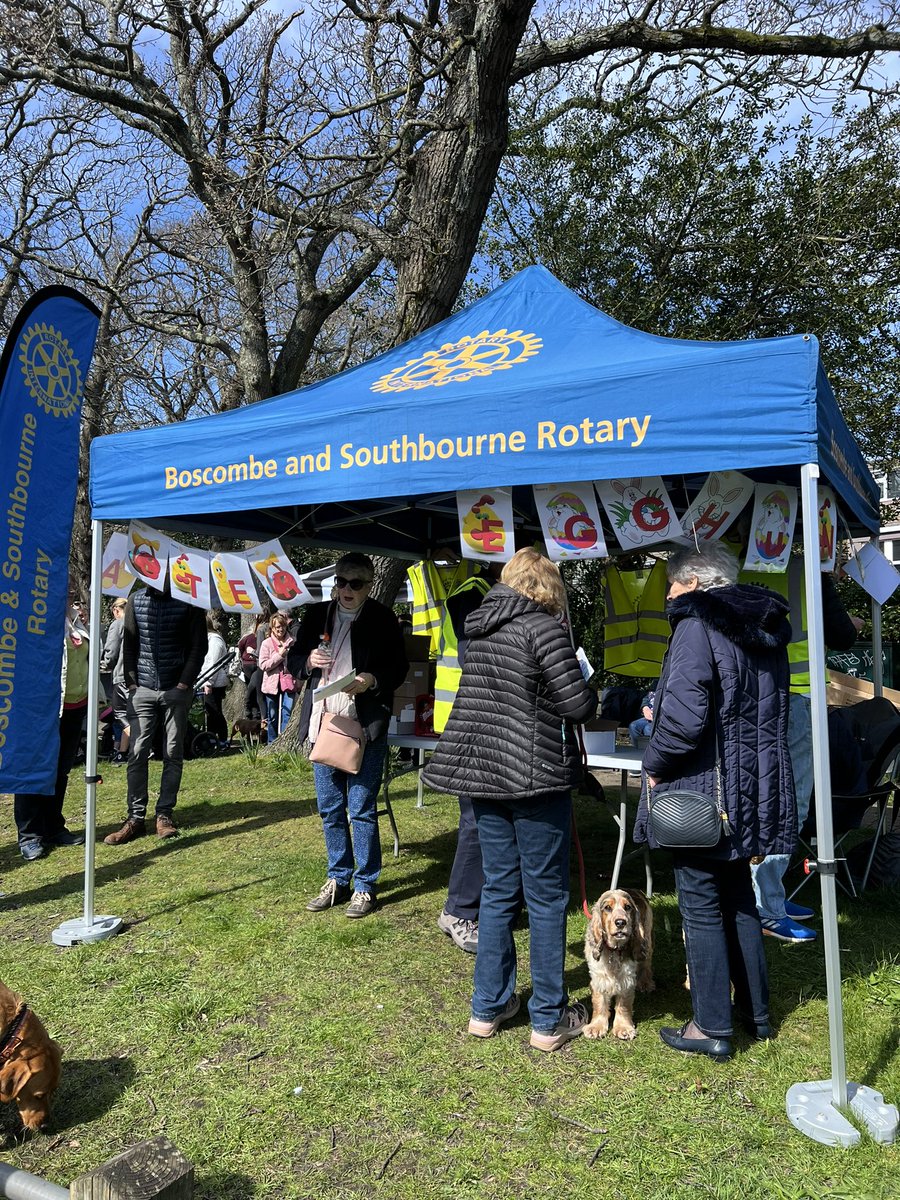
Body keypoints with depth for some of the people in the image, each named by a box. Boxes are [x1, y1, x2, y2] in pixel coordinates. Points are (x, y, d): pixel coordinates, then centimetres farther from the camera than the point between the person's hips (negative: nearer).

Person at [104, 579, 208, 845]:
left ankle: (165, 814, 14)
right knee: (137, 752, -1)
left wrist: (184, 684, -9)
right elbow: (129, 644, 7)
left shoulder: (189, 601, -2)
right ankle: (136, 818, 6)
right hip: (143, 689, 2)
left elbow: (199, 646, -3)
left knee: (173, 753, 4)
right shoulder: (136, 600, 6)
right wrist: (131, 682, -1)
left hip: (177, 690, -2)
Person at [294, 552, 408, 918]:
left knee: (362, 810, 0)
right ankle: (338, 879, 29)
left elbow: (399, 668, -1)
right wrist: (309, 660, -8)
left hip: (365, 726, -5)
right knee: (330, 809, 13)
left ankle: (365, 885, 16)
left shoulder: (383, 619, -5)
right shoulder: (316, 615, 7)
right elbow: (296, 658, 14)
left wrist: (372, 680, -19)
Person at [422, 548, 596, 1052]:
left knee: (499, 889, 16)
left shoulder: (480, 628, 8)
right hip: (536, 776, -6)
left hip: (484, 771, 7)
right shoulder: (543, 625, -13)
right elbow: (578, 704, -15)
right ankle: (549, 1020, 17)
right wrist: (590, 691, 5)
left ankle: (488, 1008, 26)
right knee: (546, 895, 6)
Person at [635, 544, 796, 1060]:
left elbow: (684, 715, -25)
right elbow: (774, 710, 18)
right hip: (757, 789, 8)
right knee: (741, 900, 20)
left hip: (703, 789, -8)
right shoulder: (769, 630, 11)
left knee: (702, 906, 4)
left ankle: (713, 1027, 14)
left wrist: (655, 763, -11)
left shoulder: (697, 626, -16)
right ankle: (757, 1012, 32)